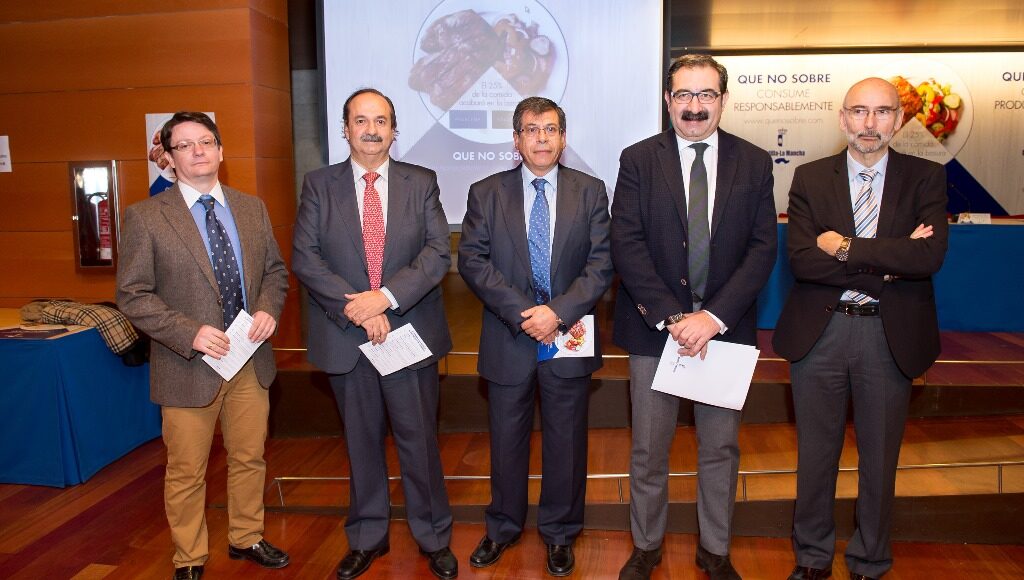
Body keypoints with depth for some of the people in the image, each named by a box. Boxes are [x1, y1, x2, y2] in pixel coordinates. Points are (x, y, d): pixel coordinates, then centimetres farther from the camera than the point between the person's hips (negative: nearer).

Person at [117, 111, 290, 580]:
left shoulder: (252, 208, 6)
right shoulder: (145, 217, -7)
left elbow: (275, 271, 11)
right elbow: (132, 295, -8)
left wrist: (268, 309, -9)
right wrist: (189, 333, -20)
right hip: (189, 365, -4)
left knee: (249, 458, 17)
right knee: (187, 472, 10)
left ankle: (246, 538, 39)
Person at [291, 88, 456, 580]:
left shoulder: (422, 183, 3)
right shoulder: (319, 184, 3)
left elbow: (438, 253, -6)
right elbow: (304, 257, -5)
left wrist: (385, 297, -19)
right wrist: (355, 306, -16)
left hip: (409, 331, -1)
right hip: (345, 336, 1)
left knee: (419, 440, 7)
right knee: (362, 442, 14)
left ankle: (433, 538, 26)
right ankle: (367, 537, 32)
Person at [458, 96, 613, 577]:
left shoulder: (590, 191, 2)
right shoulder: (485, 193, 2)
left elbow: (601, 263, -5)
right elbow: (472, 261, -6)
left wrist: (558, 311, -17)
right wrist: (521, 313, -17)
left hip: (569, 340, 0)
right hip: (508, 341, 0)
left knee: (566, 441, 12)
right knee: (506, 441, 14)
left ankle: (559, 531, 32)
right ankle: (503, 527, 35)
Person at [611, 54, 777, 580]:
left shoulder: (754, 163, 3)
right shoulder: (638, 160, -1)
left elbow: (762, 247, -4)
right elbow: (626, 245, -9)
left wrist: (714, 316, -15)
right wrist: (671, 317, -16)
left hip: (726, 326, 1)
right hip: (653, 326, -1)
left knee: (721, 448, 14)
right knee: (648, 449, 10)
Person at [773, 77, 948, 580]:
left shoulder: (925, 178, 0)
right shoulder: (810, 178, 0)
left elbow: (930, 256, -16)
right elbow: (800, 259, -13)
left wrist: (845, 247, -17)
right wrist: (886, 263, -18)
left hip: (892, 336, 0)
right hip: (820, 331, 0)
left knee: (880, 459, 14)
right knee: (816, 454, 13)